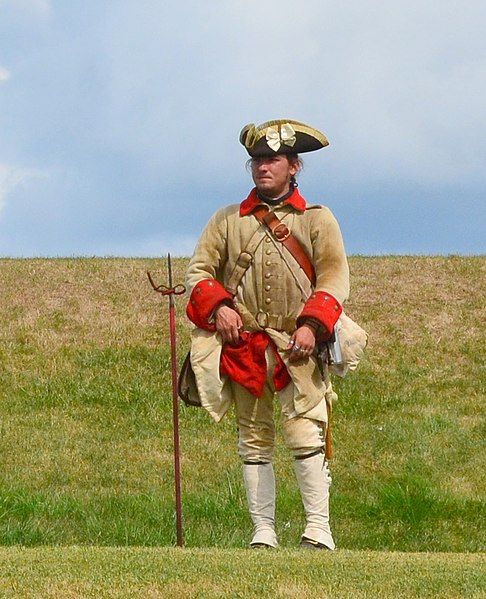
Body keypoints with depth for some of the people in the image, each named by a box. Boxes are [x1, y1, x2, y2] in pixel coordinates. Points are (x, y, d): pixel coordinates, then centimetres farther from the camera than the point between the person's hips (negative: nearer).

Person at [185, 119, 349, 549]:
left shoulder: (317, 220, 8)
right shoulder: (228, 220, 13)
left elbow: (335, 277, 0)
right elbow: (199, 270, 11)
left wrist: (311, 324, -16)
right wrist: (217, 306, -9)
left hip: (297, 348, -2)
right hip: (243, 345, 2)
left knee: (306, 433, -14)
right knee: (254, 441, 5)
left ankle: (318, 530, -12)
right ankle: (263, 531, 9)